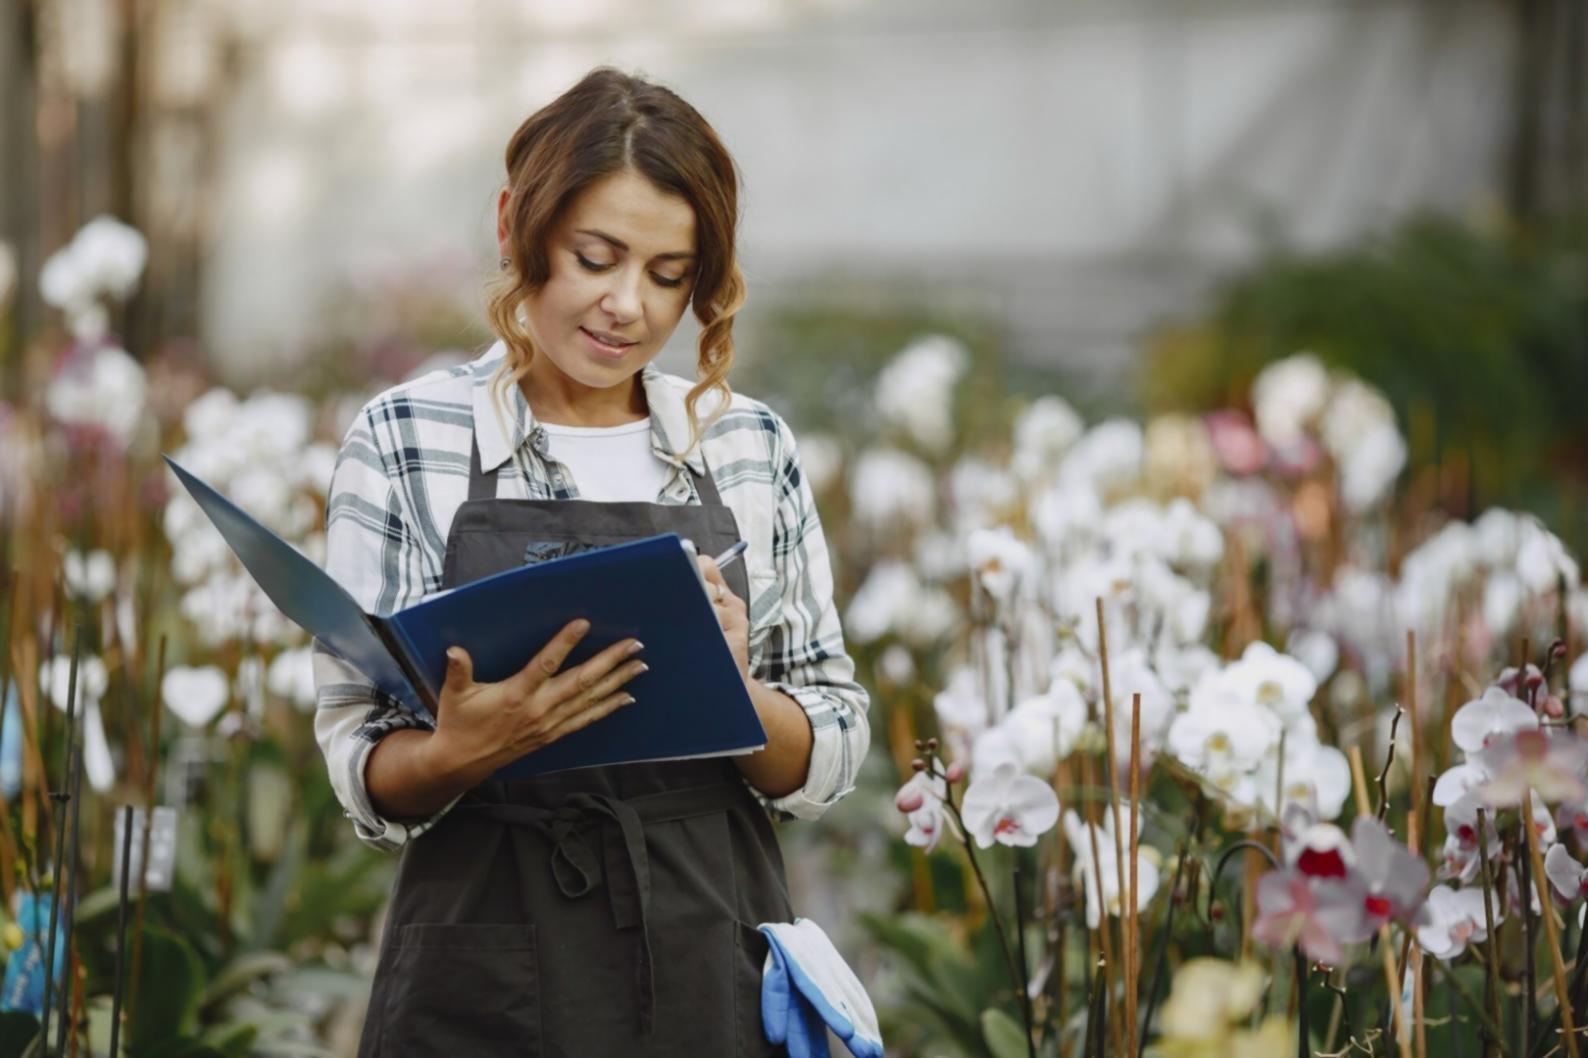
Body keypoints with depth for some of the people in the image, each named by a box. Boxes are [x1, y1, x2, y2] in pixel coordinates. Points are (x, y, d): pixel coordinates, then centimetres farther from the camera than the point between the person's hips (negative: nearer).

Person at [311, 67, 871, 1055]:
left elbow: (830, 759, 4)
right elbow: (364, 772, -4)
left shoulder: (753, 446, 3)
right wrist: (466, 747, -24)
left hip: (718, 972, 3)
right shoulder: (407, 438, -4)